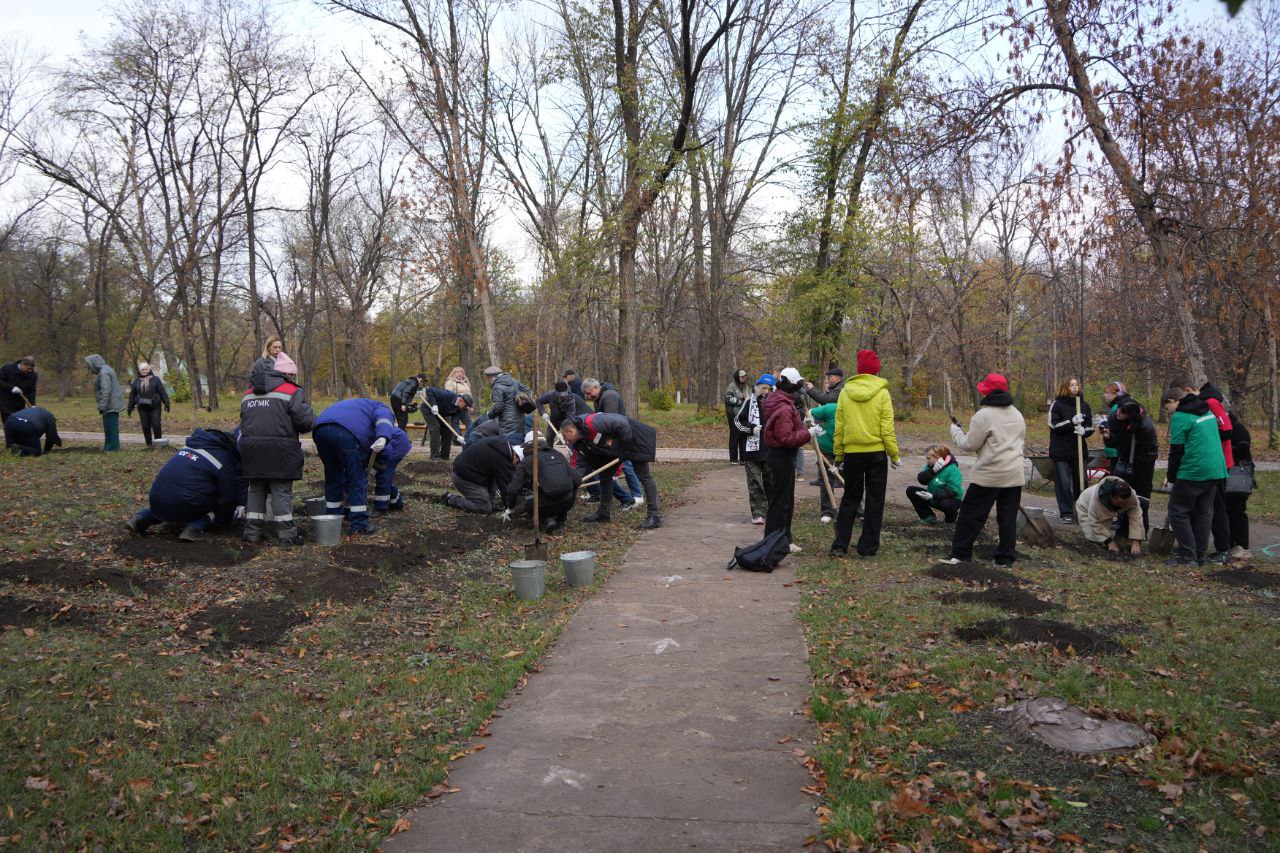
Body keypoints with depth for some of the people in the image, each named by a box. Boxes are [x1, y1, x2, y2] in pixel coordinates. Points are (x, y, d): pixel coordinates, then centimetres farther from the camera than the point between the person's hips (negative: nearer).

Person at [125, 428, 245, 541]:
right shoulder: (226, 463, -6)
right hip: (184, 508, -7)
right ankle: (196, 525, -12)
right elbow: (227, 498, -1)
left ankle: (141, 518, 12)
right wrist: (223, 522, 18)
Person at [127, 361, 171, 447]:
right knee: (145, 426, 3)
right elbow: (132, 395, 14)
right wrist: (130, 407, 13)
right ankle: (149, 444, 11)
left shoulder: (155, 379, 2)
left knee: (156, 425, -8)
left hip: (155, 407, -3)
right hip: (142, 407, 3)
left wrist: (166, 403, -8)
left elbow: (162, 392, -1)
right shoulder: (136, 381, 10)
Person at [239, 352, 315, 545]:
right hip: (280, 450, -5)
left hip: (251, 447, 6)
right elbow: (306, 420, -13)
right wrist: (312, 421, 8)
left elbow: (244, 420, 19)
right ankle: (287, 534, 3)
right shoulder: (292, 392, -3)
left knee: (256, 489, 15)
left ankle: (252, 533, 17)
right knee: (282, 491, 1)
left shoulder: (248, 394, 19)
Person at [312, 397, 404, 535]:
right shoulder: (381, 408, 27)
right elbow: (383, 418, -3)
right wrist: (383, 438, -23)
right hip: (346, 432, -7)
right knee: (357, 479, 6)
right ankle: (359, 525, 10)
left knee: (333, 477, 23)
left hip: (320, 429, 7)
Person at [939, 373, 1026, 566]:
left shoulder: (982, 416, -12)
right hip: (1015, 475, 6)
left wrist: (955, 429, 6)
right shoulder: (1017, 414, 11)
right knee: (1008, 517, 9)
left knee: (971, 514, 2)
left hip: (988, 475, -6)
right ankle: (1006, 556, 12)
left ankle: (960, 553, 4)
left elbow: (969, 445, -8)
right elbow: (1022, 439, 21)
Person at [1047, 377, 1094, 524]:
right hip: (1060, 450, -3)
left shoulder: (1084, 405, 8)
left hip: (1079, 450, 4)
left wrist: (1084, 431, -13)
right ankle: (1066, 513, 7)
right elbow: (1053, 424, -12)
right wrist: (1072, 421, -23)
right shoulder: (1057, 404, -3)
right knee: (1064, 483, -1)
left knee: (1080, 481, 5)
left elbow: (1091, 426, 10)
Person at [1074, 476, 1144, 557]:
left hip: (1111, 512, 4)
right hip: (1087, 510, -4)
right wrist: (1109, 541, -35)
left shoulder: (1131, 495, -34)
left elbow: (1136, 518, -31)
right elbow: (1094, 523, -34)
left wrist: (1135, 542, -39)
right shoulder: (1097, 497, -43)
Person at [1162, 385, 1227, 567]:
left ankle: (1188, 555, -3)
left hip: (1192, 473, -8)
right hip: (1216, 471, 8)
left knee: (1178, 513, 0)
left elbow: (1176, 450, -11)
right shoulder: (1207, 412, 15)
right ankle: (1199, 555, 17)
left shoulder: (1179, 417, -11)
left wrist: (1171, 476, 0)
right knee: (1204, 513, 13)